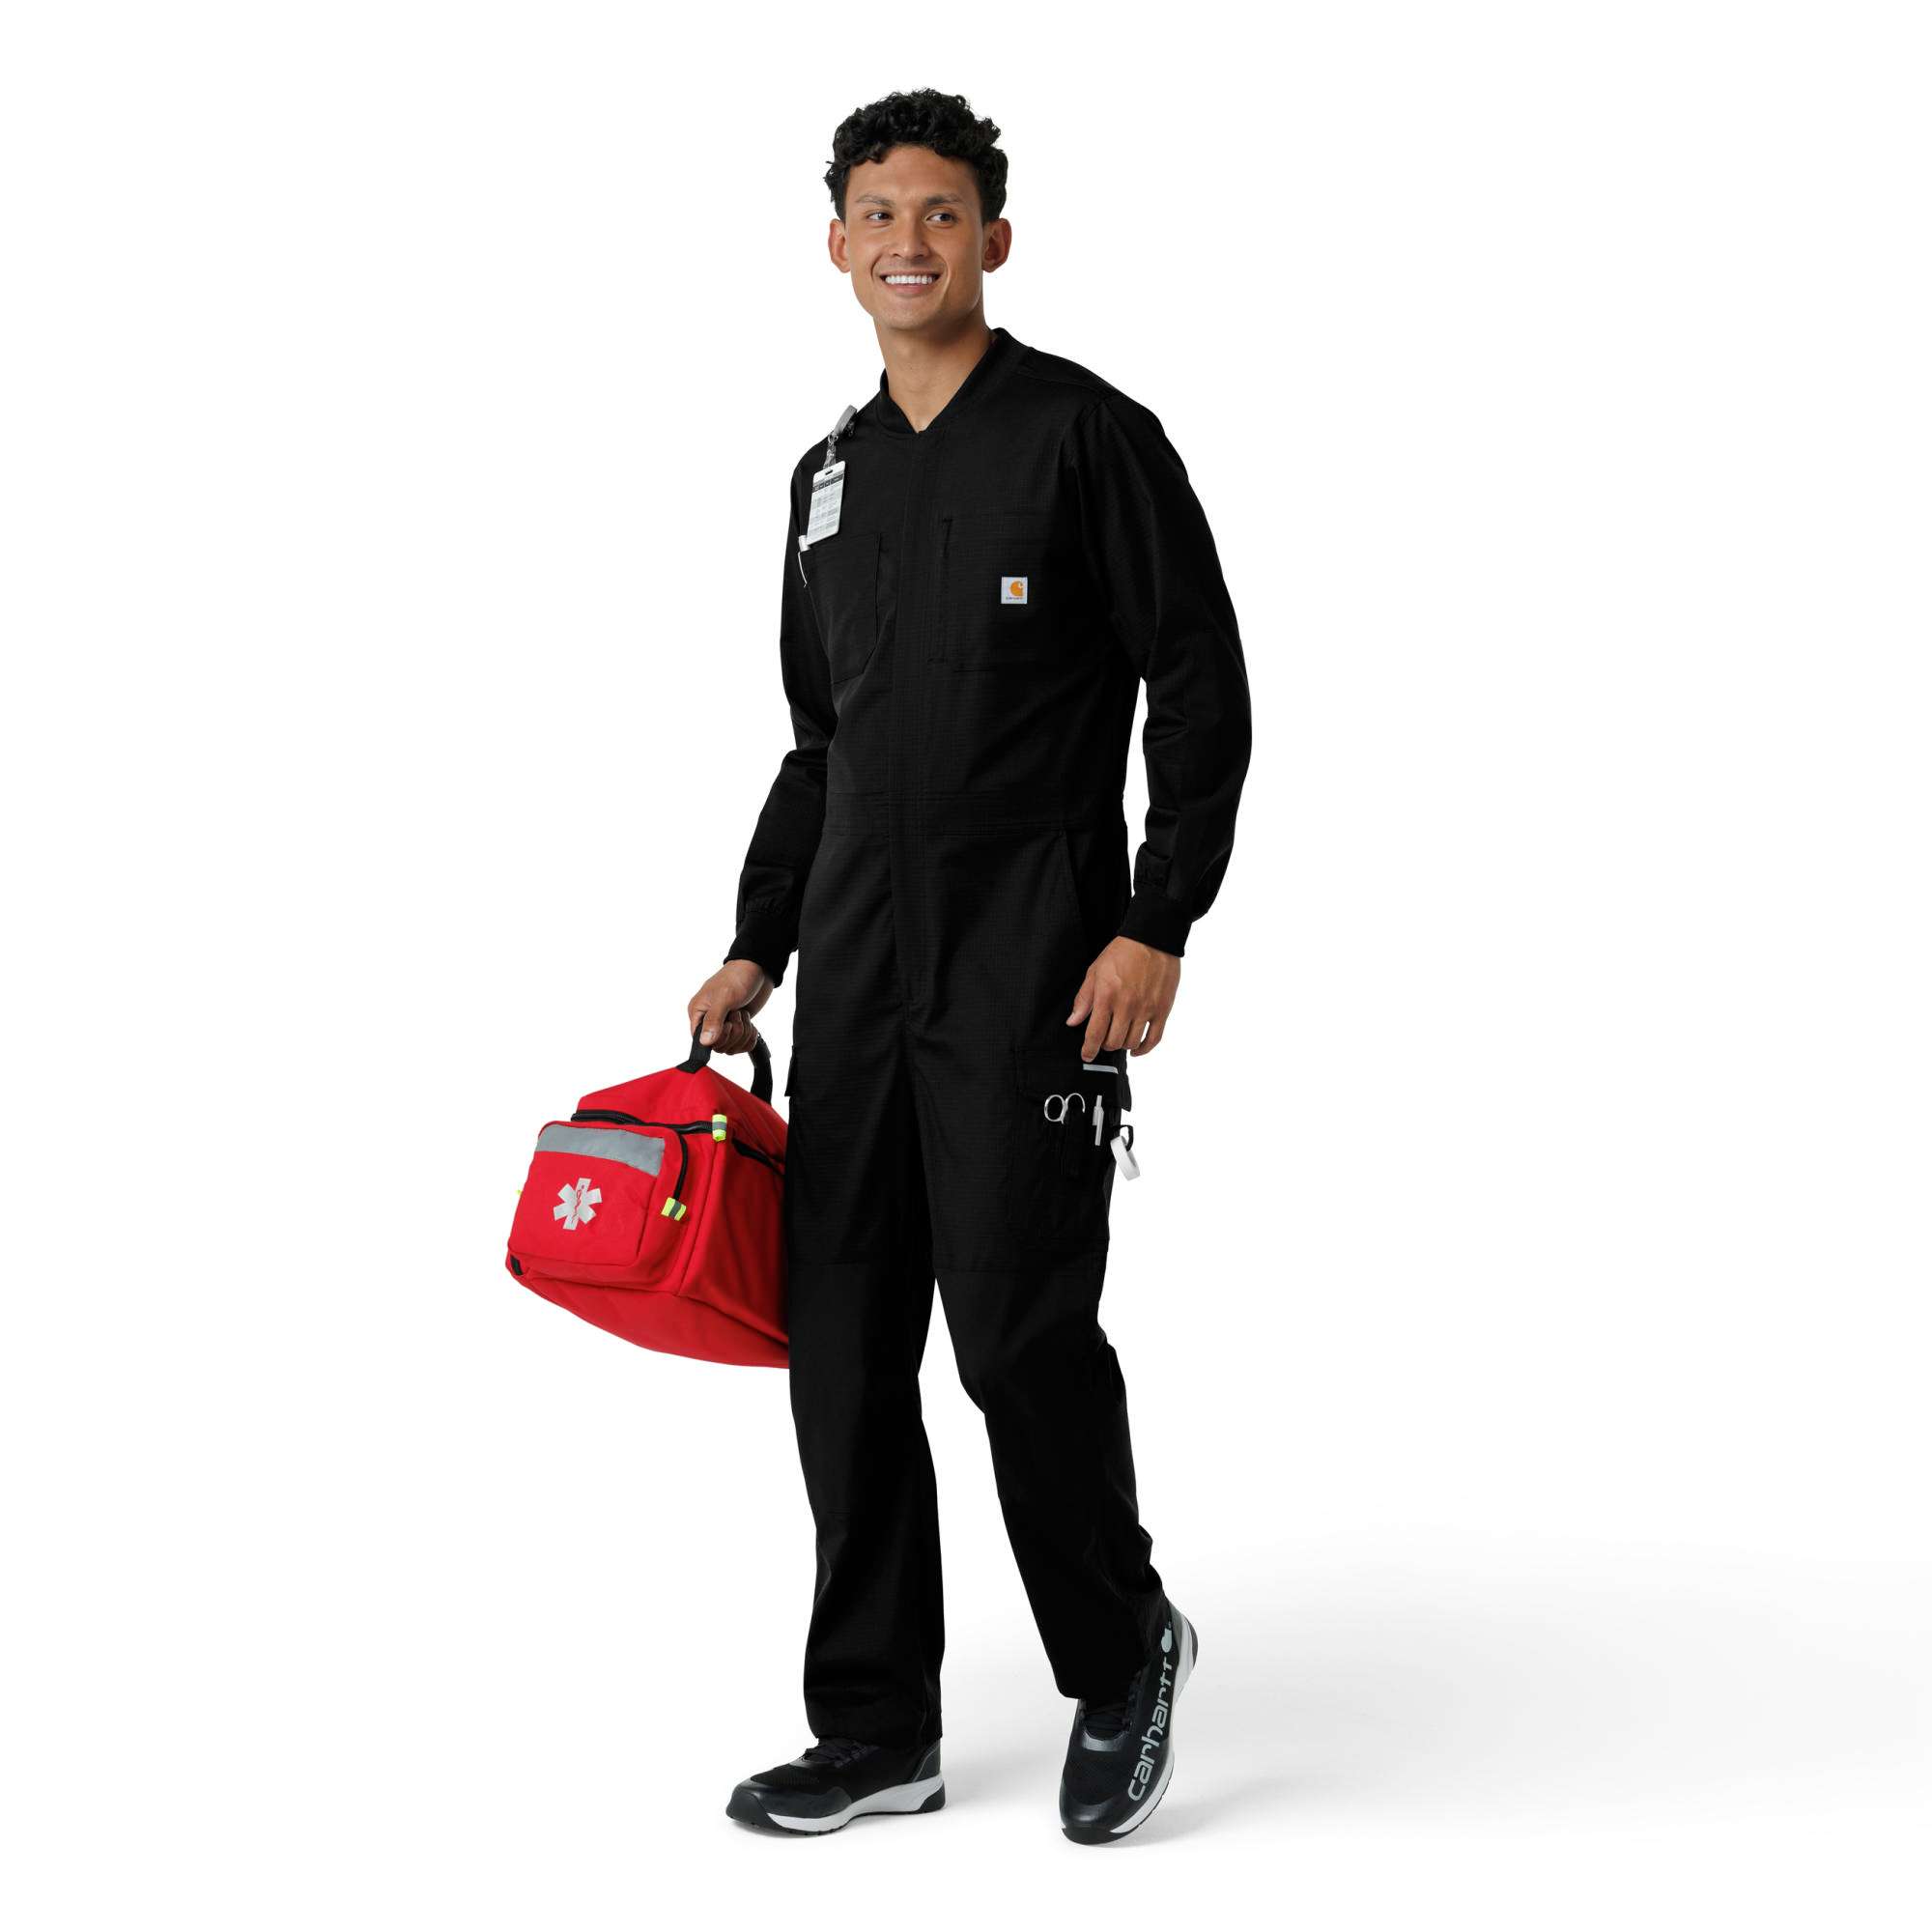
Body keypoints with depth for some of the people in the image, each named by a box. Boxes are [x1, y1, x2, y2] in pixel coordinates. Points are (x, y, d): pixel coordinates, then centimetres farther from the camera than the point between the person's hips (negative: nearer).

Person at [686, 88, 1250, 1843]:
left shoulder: (1089, 435, -3)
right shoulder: (831, 477, 16)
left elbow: (1203, 693, -6)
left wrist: (1157, 927, -14)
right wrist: (756, 951, 16)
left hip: (1035, 973, -6)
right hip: (855, 973, 7)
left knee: (1024, 1336, -7)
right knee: (844, 1350, 7)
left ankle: (1126, 1654, 19)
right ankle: (878, 1731, 18)